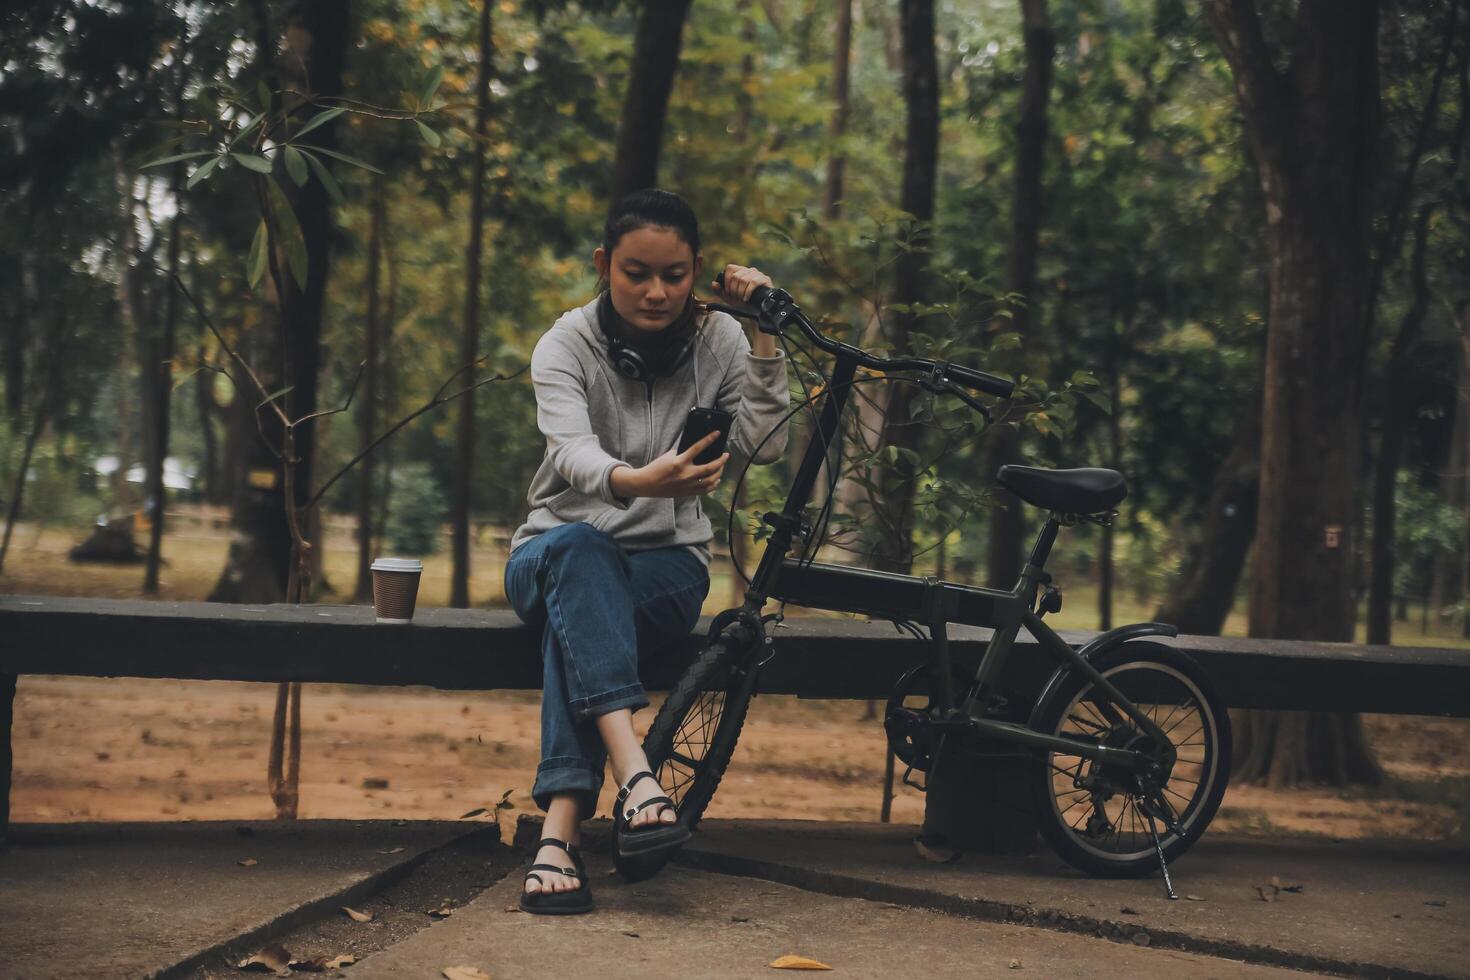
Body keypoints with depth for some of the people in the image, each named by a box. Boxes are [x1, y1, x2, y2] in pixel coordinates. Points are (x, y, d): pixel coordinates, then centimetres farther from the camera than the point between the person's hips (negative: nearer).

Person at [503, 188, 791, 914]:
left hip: (668, 560, 0)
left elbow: (763, 447, -13)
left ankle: (560, 832, -47)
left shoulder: (718, 340, 0)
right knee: (577, 551, -39)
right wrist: (636, 481, -48)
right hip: (556, 552, 0)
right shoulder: (567, 344, -8)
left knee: (577, 613, -35)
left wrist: (765, 339, -16)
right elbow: (572, 453, -26)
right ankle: (635, 776, -55)